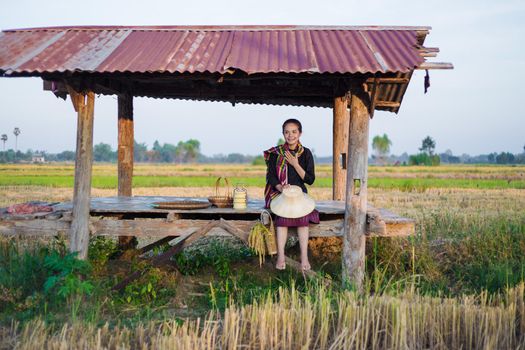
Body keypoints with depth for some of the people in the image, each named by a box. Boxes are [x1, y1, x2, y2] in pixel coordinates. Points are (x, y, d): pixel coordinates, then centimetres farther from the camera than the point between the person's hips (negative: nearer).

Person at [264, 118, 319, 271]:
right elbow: (270, 176, -2)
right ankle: (281, 256, -30)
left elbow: (310, 180, -1)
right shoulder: (275, 153, 2)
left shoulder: (306, 153, 4)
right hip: (279, 192, -1)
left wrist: (295, 164, -13)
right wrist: (281, 188, -22)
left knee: (303, 213, -29)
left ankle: (304, 257, -28)